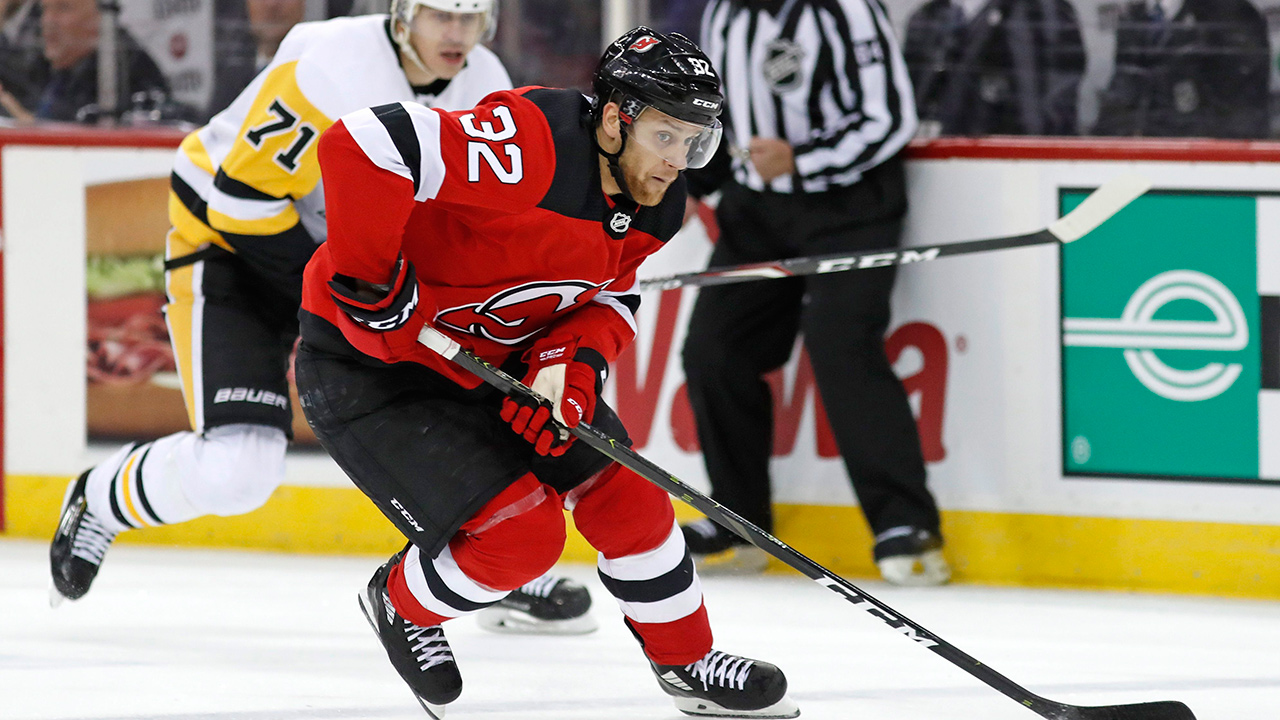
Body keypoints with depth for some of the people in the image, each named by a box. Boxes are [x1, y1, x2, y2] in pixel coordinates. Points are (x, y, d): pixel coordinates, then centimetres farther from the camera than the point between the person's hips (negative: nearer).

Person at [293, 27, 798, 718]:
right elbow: (360, 146, -40)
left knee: (622, 491, 6)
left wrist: (570, 364, -16)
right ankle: (403, 604, 15)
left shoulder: (650, 207, -5)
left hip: (492, 360, 8)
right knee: (522, 533, -15)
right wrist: (370, 282, -33)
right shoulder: (530, 149, -33)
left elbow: (607, 298, 6)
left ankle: (686, 663, 27)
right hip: (368, 357, -8)